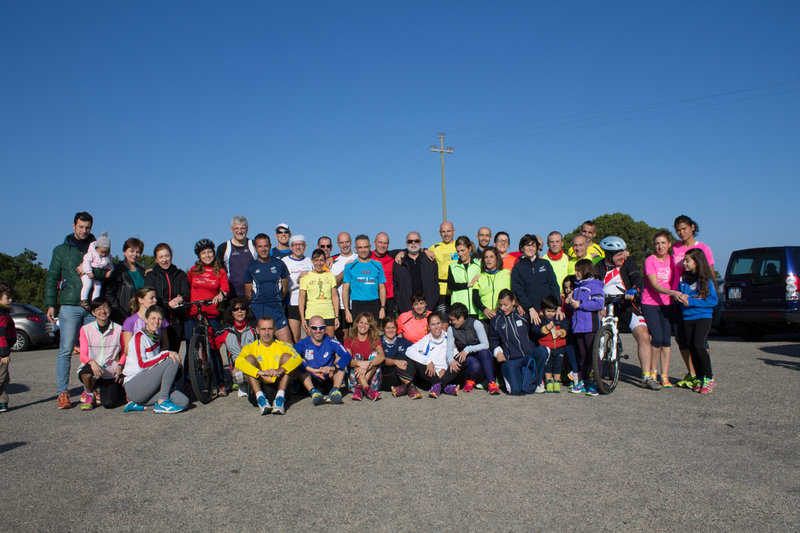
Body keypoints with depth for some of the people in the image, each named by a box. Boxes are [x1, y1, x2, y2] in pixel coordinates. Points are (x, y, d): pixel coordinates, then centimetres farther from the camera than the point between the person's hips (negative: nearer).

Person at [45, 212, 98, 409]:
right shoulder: (61, 250, 14)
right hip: (70, 305, -1)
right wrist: (50, 304, 3)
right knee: (65, 350, -5)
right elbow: (52, 278, 13)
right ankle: (62, 393, 0)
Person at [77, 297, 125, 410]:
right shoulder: (86, 329, -1)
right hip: (92, 368, 0)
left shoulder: (118, 329, 0)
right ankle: (89, 394, -3)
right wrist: (92, 362, -30)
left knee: (109, 403, -17)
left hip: (111, 373, 0)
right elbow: (83, 355, -6)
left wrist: (120, 366, -9)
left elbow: (124, 352, 11)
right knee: (88, 369, -37)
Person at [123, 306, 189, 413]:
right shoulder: (139, 337, -9)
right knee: (172, 360, -22)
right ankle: (162, 402, -16)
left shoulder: (155, 337, 14)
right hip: (134, 386, -8)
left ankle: (138, 405, 2)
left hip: (149, 385, 8)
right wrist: (166, 354, -24)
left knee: (184, 402, -9)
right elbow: (142, 364, -21)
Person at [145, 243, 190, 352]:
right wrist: (167, 303, -22)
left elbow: (187, 292, 1)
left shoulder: (180, 275, 16)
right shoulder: (150, 276, 10)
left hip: (176, 321, 2)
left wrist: (181, 298, -24)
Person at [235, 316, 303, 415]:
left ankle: (280, 398, -30)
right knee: (249, 358, -14)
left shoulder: (283, 346, 10)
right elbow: (238, 361, -15)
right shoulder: (251, 347, 9)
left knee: (287, 356, -14)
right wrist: (259, 372, -32)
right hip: (259, 388, 0)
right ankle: (261, 398, -31)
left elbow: (298, 358, -12)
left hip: (278, 387, 0)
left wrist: (281, 370, -32)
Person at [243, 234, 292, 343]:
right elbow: (248, 293, 10)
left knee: (287, 342, -8)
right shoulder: (251, 268, 6)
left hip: (276, 309, 0)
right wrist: (257, 305, 10)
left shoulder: (279, 264, 6)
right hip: (257, 310, 0)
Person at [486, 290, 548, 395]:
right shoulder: (496, 320, 8)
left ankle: (536, 380, -10)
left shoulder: (523, 315, 9)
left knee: (542, 350, -33)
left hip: (529, 355, 2)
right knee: (516, 390, -24)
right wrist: (497, 351, -2)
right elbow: (493, 340, 16)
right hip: (510, 360, -2)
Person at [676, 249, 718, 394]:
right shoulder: (683, 278, 8)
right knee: (692, 348, 4)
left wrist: (691, 301, -17)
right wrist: (681, 298, -10)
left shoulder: (706, 280, -6)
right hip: (687, 318, 5)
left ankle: (709, 378, -3)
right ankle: (699, 378, 18)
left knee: (698, 346, -18)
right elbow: (677, 296, 14)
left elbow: (713, 300, -10)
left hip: (703, 317, -5)